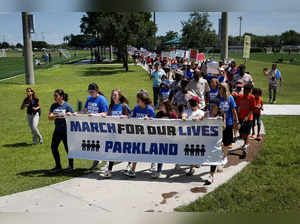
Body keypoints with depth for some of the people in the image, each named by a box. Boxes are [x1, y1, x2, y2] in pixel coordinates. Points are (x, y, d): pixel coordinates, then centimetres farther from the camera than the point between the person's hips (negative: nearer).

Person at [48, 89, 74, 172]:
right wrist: (57, 115, -20)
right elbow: (49, 117, -4)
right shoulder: (53, 106, 7)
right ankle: (58, 166, 16)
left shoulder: (67, 105, -7)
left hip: (66, 130, -5)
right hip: (57, 130, 5)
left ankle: (71, 165, 21)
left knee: (68, 147, 2)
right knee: (53, 147, 2)